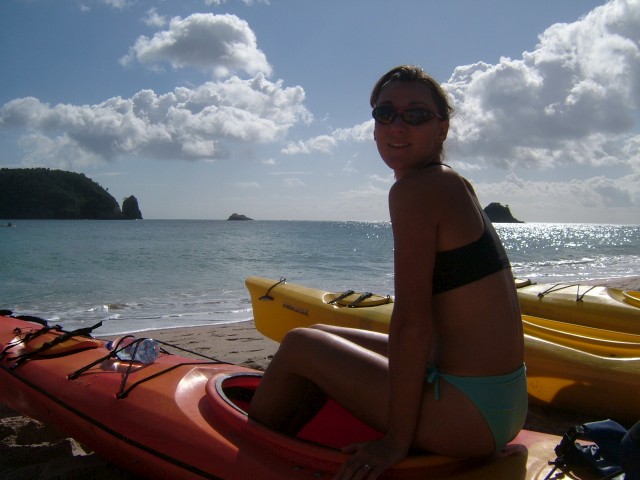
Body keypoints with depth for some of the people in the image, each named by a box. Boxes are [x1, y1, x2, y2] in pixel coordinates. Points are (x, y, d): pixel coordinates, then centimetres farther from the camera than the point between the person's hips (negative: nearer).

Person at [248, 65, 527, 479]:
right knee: (327, 339, 19)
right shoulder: (452, 184, 11)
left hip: (473, 412, -9)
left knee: (300, 345, 3)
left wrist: (397, 439, -15)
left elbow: (412, 321, -21)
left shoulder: (414, 189, -17)